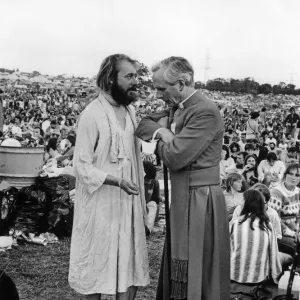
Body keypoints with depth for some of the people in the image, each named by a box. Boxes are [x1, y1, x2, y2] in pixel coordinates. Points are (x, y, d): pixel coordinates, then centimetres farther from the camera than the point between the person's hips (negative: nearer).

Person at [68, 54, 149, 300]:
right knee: (97, 260, 8)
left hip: (129, 200, 6)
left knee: (131, 259, 12)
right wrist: (117, 180, -27)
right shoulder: (92, 115, -16)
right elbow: (82, 165, -16)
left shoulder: (130, 110, 5)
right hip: (101, 202, -6)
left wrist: (140, 194, 11)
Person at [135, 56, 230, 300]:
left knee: (195, 275, 1)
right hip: (183, 198, 9)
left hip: (200, 200, -9)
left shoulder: (205, 112, -19)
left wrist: (163, 137, -3)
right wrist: (162, 130, -6)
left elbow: (174, 157, -24)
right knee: (177, 273, 19)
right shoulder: (177, 108, 10)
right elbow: (143, 125, 14)